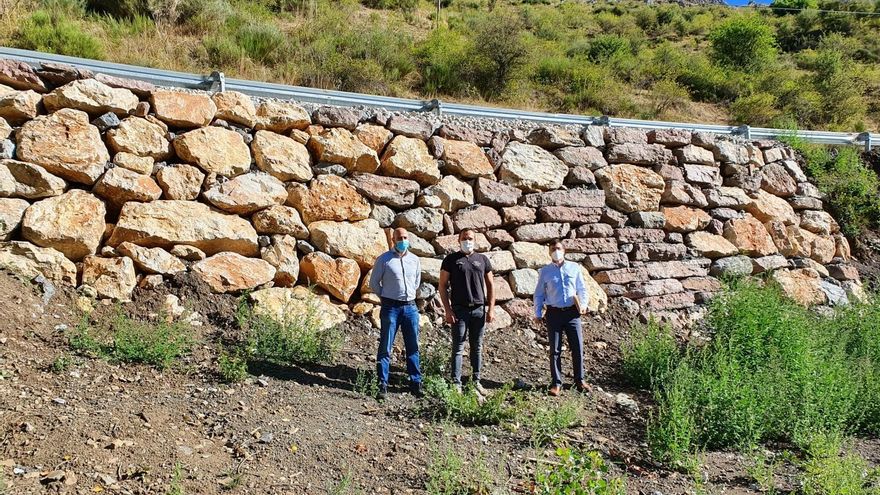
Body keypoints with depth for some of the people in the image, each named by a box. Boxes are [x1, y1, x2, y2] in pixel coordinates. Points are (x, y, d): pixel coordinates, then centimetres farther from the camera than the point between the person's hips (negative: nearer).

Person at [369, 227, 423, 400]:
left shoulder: (414, 260, 9)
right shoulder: (384, 259, -3)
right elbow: (374, 283, 3)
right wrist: (387, 297, 9)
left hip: (410, 307, 4)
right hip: (391, 307, -4)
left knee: (413, 347, 8)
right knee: (385, 348, -1)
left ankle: (416, 383, 16)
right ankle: (382, 385, 3)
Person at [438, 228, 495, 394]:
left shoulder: (483, 259, 10)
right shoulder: (451, 260, 2)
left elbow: (490, 285, 12)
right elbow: (443, 286, 1)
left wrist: (491, 308, 3)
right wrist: (448, 310, -7)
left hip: (479, 309, 3)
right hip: (459, 310, -3)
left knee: (477, 347, 9)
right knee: (458, 347, -2)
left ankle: (476, 380, 18)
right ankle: (456, 383, 1)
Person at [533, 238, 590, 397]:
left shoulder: (574, 268, 6)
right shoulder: (545, 271, 4)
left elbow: (582, 288, 13)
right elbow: (538, 294, 9)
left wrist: (583, 304, -1)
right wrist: (538, 314, 3)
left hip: (572, 313, 1)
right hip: (554, 313, -1)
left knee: (578, 347, 2)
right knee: (555, 350, 2)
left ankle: (580, 380, 17)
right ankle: (556, 383, 9)